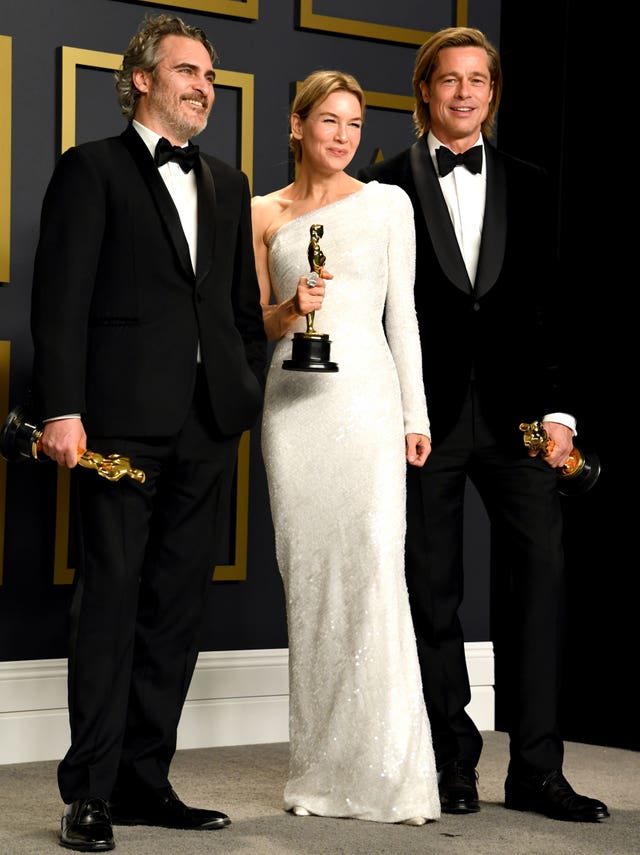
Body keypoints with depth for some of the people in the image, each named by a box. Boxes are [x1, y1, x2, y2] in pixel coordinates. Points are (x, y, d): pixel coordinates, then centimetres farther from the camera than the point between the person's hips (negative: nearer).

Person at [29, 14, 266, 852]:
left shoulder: (228, 184, 19)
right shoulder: (91, 169, 1)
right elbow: (61, 297, -7)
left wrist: (251, 391, 9)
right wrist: (61, 408, -15)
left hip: (209, 426, 6)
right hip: (124, 419, -6)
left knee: (178, 605, 8)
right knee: (111, 599, -4)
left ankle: (145, 781, 16)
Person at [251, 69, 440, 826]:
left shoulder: (387, 203, 7)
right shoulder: (265, 214, 11)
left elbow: (402, 312, 7)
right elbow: (258, 323, 13)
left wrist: (416, 413, 1)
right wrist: (291, 309, -10)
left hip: (366, 394, -2)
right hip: (292, 400, 2)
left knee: (375, 566, -12)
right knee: (307, 573, 2)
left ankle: (389, 771, -10)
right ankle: (319, 770, 9)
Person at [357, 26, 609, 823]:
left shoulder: (530, 188, 12)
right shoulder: (386, 186, 4)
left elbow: (551, 307, 9)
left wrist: (558, 409, 0)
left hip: (513, 411, 2)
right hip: (426, 415, -2)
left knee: (539, 573, -5)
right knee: (432, 592, 3)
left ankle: (535, 767, 2)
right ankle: (453, 764, 13)